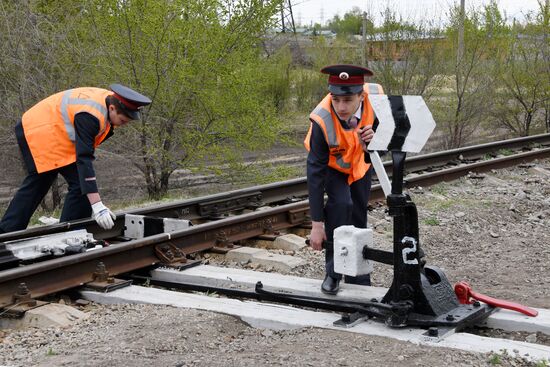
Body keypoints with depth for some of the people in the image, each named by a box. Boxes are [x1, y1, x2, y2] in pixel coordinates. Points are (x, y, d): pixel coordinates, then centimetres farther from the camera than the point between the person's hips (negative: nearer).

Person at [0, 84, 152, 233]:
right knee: (79, 183, -14)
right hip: (42, 135, -10)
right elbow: (84, 158, -36)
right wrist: (97, 205, -39)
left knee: (38, 182, 20)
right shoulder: (89, 116, -32)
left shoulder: (110, 100, -6)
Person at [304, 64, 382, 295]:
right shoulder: (322, 120, -40)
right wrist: (317, 224, -32)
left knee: (359, 219, 11)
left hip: (360, 164, 3)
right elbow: (315, 173, -34)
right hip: (331, 166, -3)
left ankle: (359, 281, 30)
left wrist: (373, 142, -48)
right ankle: (333, 272, -9)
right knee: (340, 203, -27)